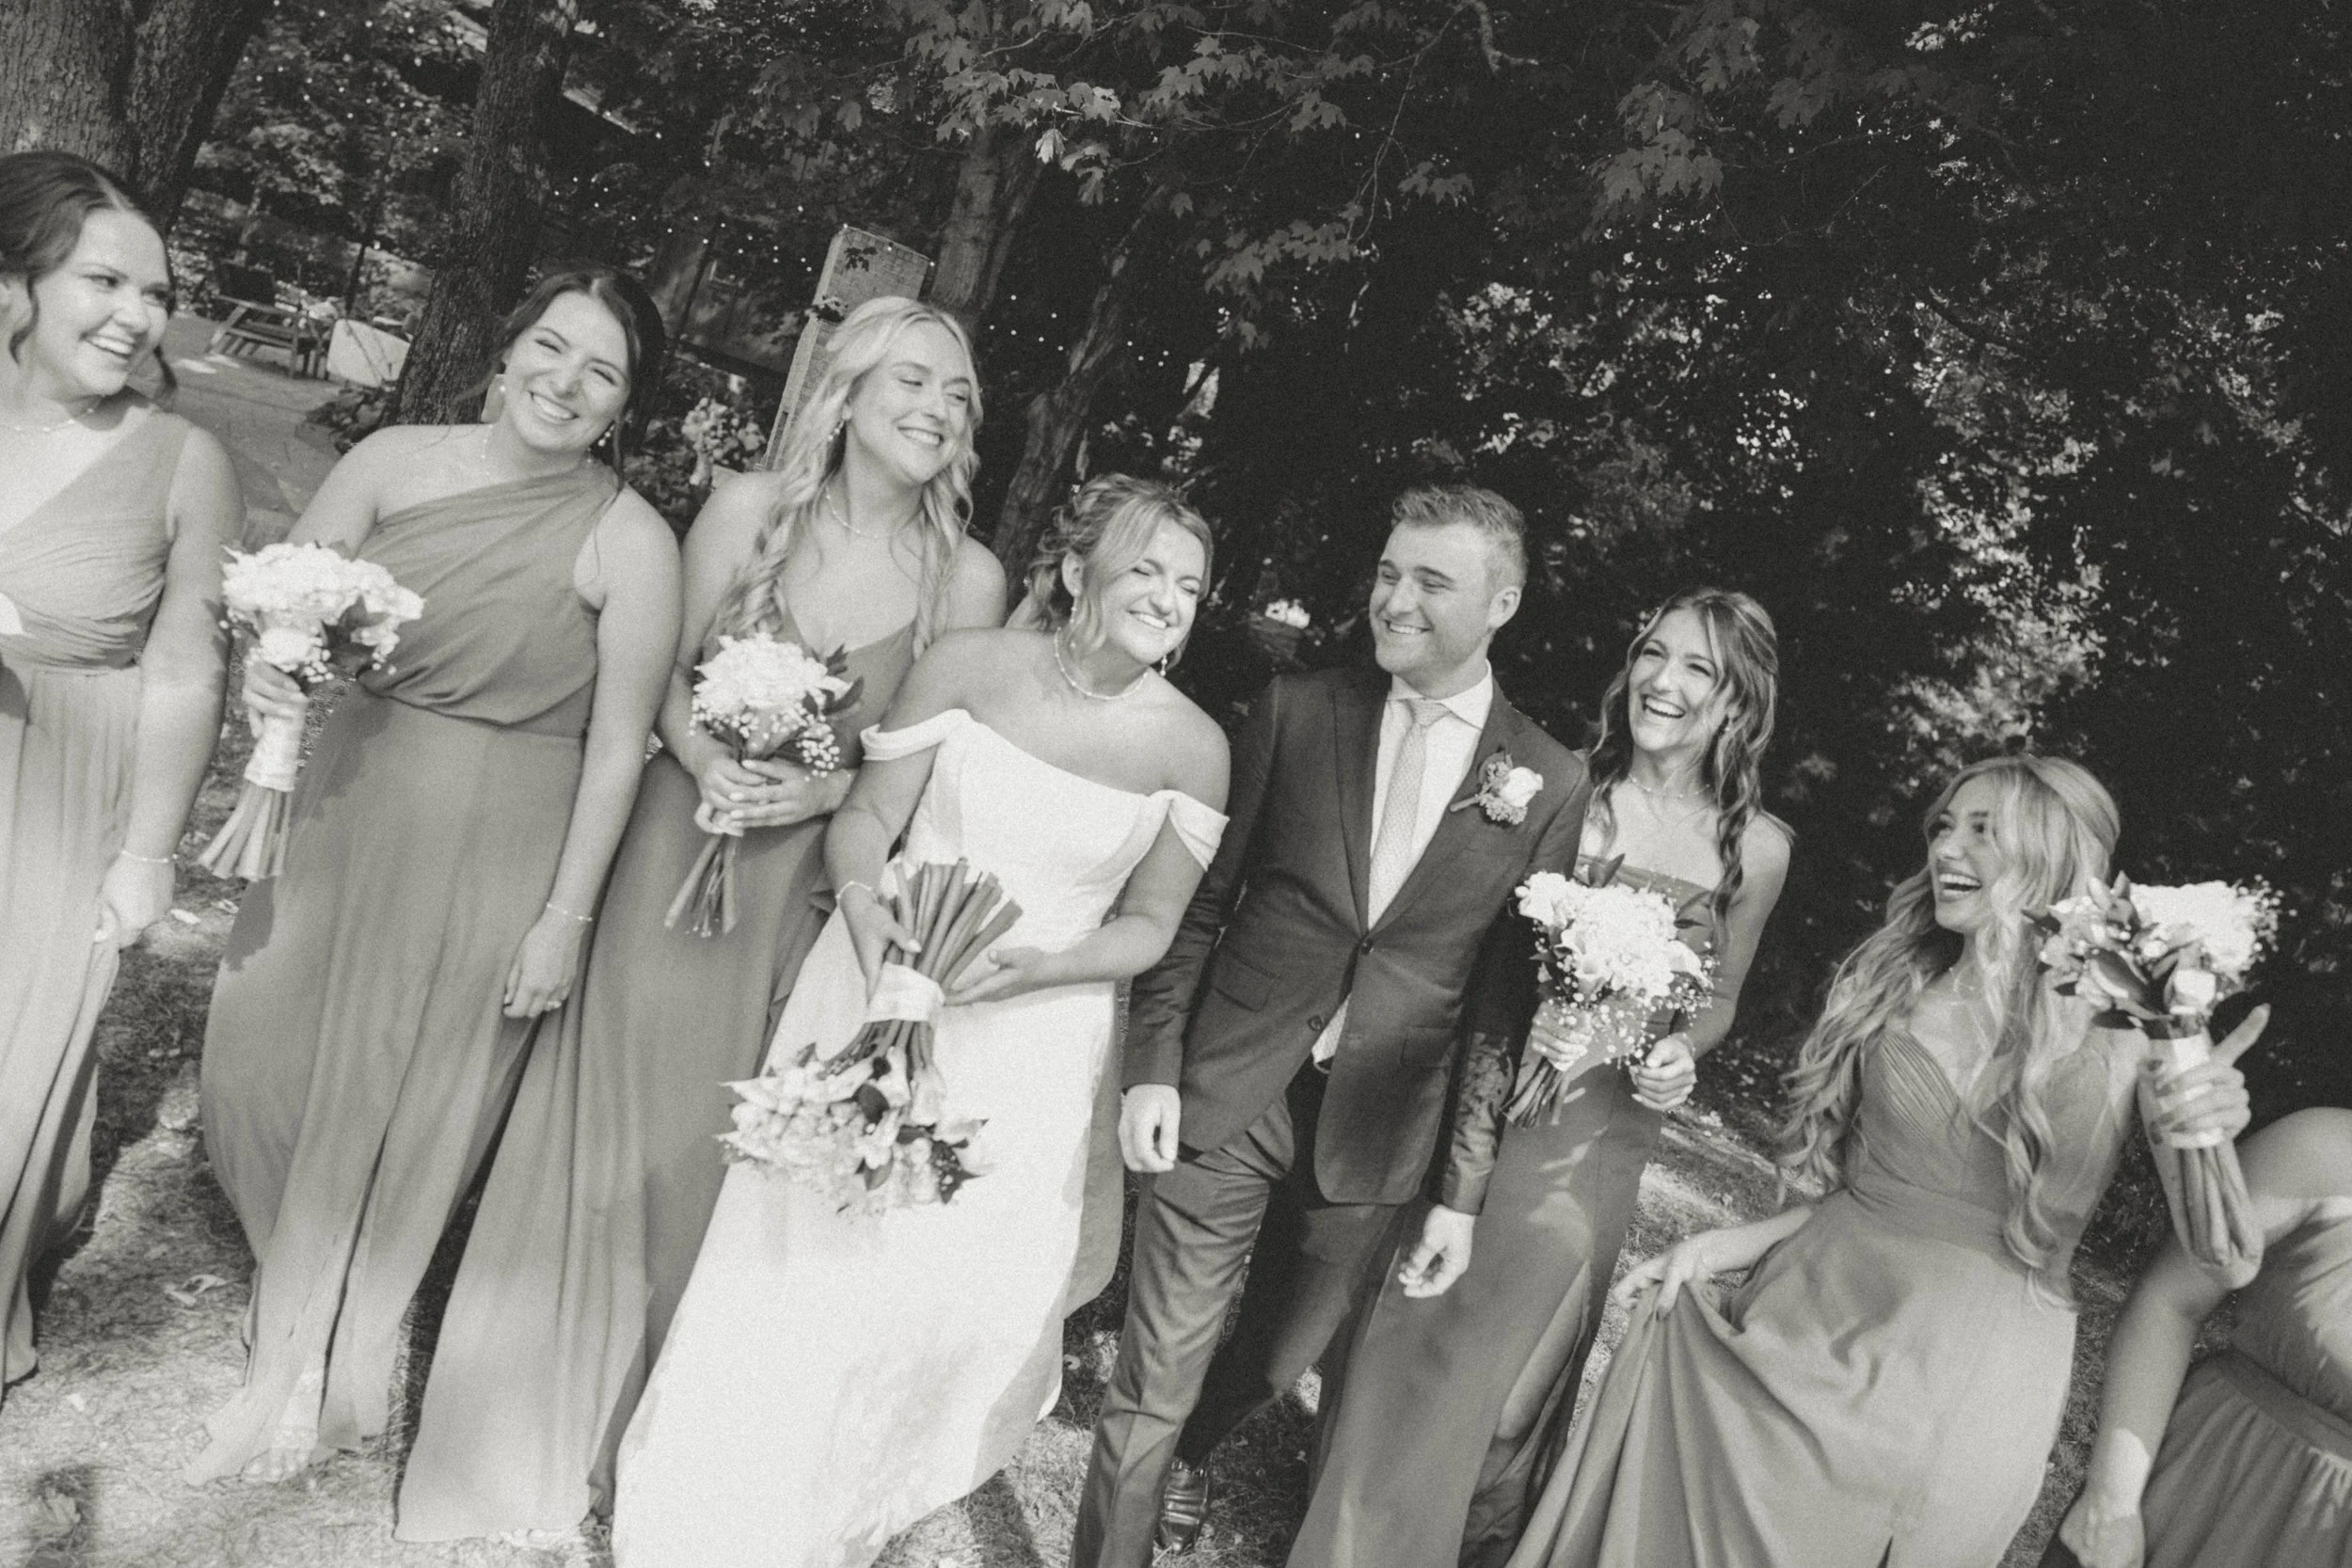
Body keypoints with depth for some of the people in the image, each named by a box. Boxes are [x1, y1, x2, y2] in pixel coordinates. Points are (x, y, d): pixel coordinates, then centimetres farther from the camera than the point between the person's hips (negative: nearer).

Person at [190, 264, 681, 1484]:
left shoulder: (630, 542, -13)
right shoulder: (395, 460, -2)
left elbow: (617, 743, -11)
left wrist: (567, 915, -10)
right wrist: (264, 671, -18)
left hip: (496, 850, -3)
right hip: (349, 803, 4)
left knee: (399, 1096, 10)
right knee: (262, 1051, 9)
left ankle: (319, 1362, 37)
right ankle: (300, 1276, 41)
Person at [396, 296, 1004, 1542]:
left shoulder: (967, 577, -7)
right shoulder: (747, 509, -6)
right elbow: (665, 673, 1)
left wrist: (829, 791, -16)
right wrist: (709, 764, -17)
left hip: (816, 879, 1)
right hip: (680, 849, 0)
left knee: (723, 1137, 12)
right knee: (619, 1109, 7)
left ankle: (649, 1436, 37)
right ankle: (537, 1421, 31)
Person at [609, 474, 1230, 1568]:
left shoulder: (1192, 747, -9)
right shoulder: (967, 665, -10)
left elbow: (1148, 924, -1)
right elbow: (864, 821, -4)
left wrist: (1039, 966, -17)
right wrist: (865, 912, -22)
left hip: (1027, 1038, 1)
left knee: (969, 1285, 3)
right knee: (807, 1246, 10)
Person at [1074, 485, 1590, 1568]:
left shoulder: (1552, 783, -2)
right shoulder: (1296, 712, -2)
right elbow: (1198, 900, 1)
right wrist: (1153, 1065, -6)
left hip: (1376, 1129, 2)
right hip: (1227, 1099, -1)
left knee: (1278, 1357, 22)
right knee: (1154, 1382, 3)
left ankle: (1190, 1452, 53)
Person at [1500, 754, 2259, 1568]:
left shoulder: (2121, 1030, -8)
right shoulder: (1897, 991, 3)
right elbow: (1856, 1184, 10)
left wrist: (2206, 1133, -27)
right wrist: (1715, 1248, 2)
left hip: (1962, 1377, -3)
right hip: (1807, 1322, 4)